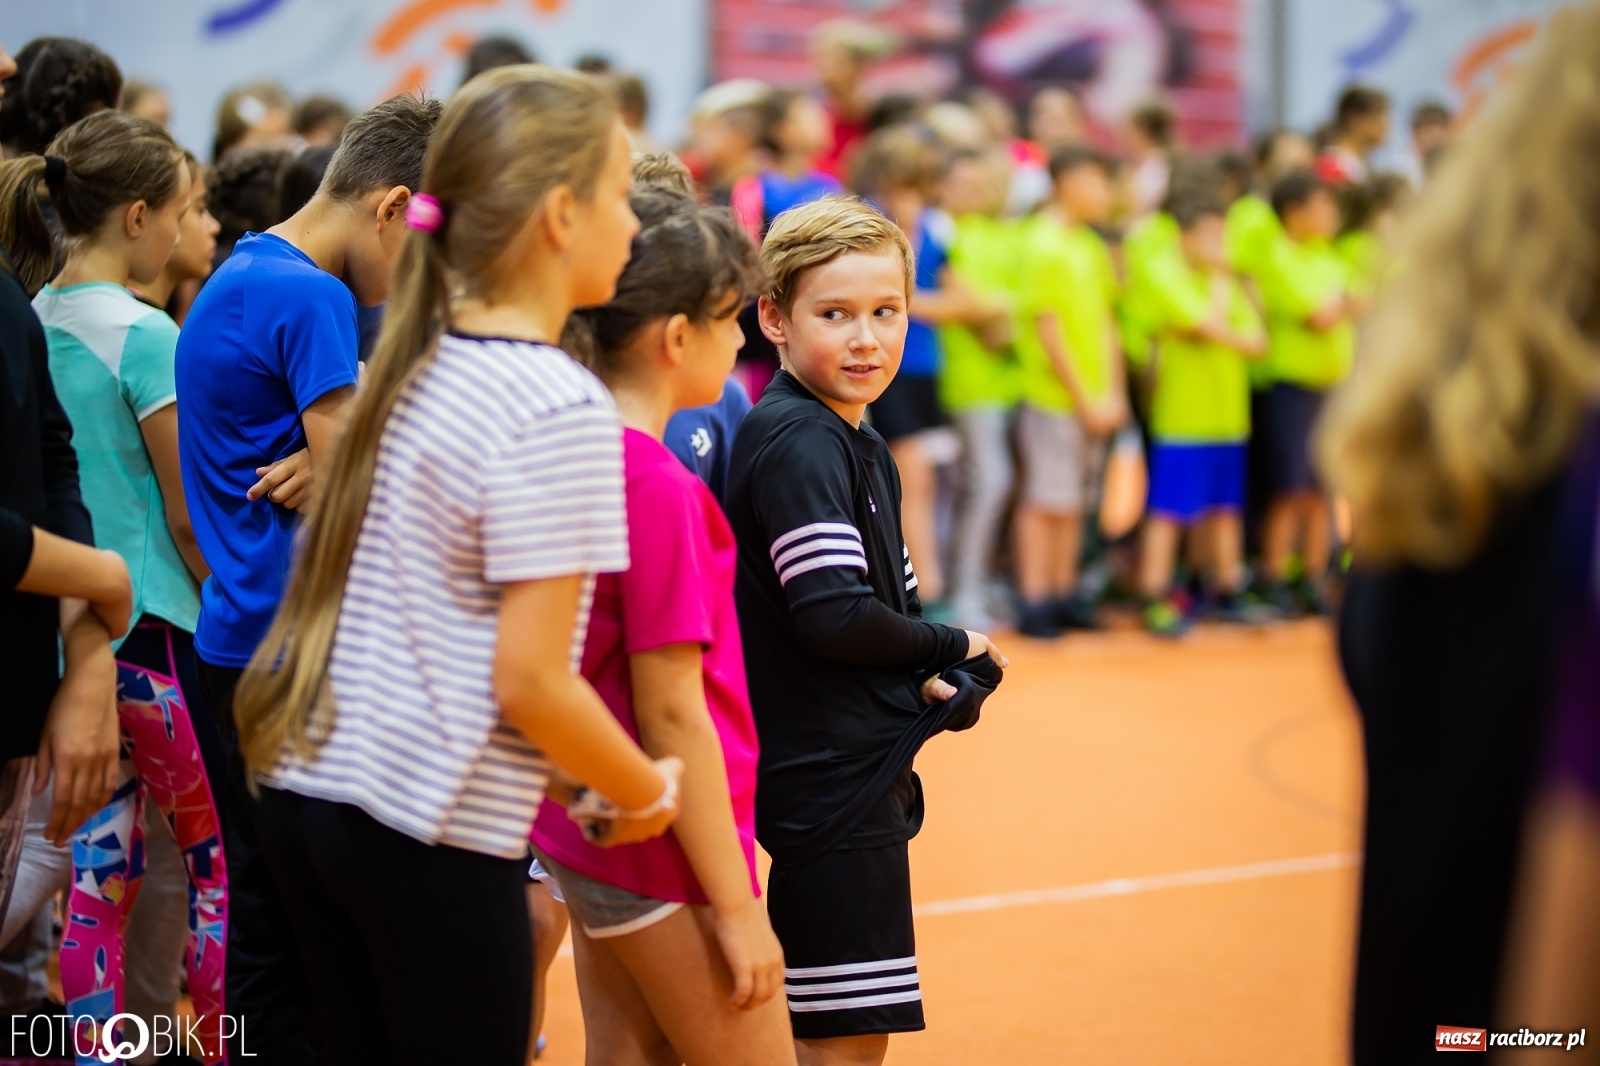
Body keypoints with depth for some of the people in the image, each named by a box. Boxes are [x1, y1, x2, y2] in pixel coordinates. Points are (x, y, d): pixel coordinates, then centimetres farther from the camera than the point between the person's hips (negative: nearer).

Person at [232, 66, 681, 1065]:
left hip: (310, 789, 8)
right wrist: (646, 792, -2)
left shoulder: (413, 365, 9)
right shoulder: (563, 406, -16)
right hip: (437, 833, -8)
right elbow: (529, 678, -18)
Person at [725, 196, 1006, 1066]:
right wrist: (950, 653, -7)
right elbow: (834, 616, -23)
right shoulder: (797, 444, -16)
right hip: (830, 781, -10)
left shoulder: (859, 448, 15)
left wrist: (930, 683, -1)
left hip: (863, 772, 10)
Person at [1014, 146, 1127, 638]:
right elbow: (1048, 328, -14)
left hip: (1094, 401, 8)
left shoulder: (1092, 247, 13)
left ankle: (1064, 595, 19)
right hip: (1054, 397, -7)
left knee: (1076, 501, 11)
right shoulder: (1043, 245, -11)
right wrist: (1084, 398, -13)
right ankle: (1035, 602, 1)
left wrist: (1113, 394, 7)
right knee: (1045, 501, -4)